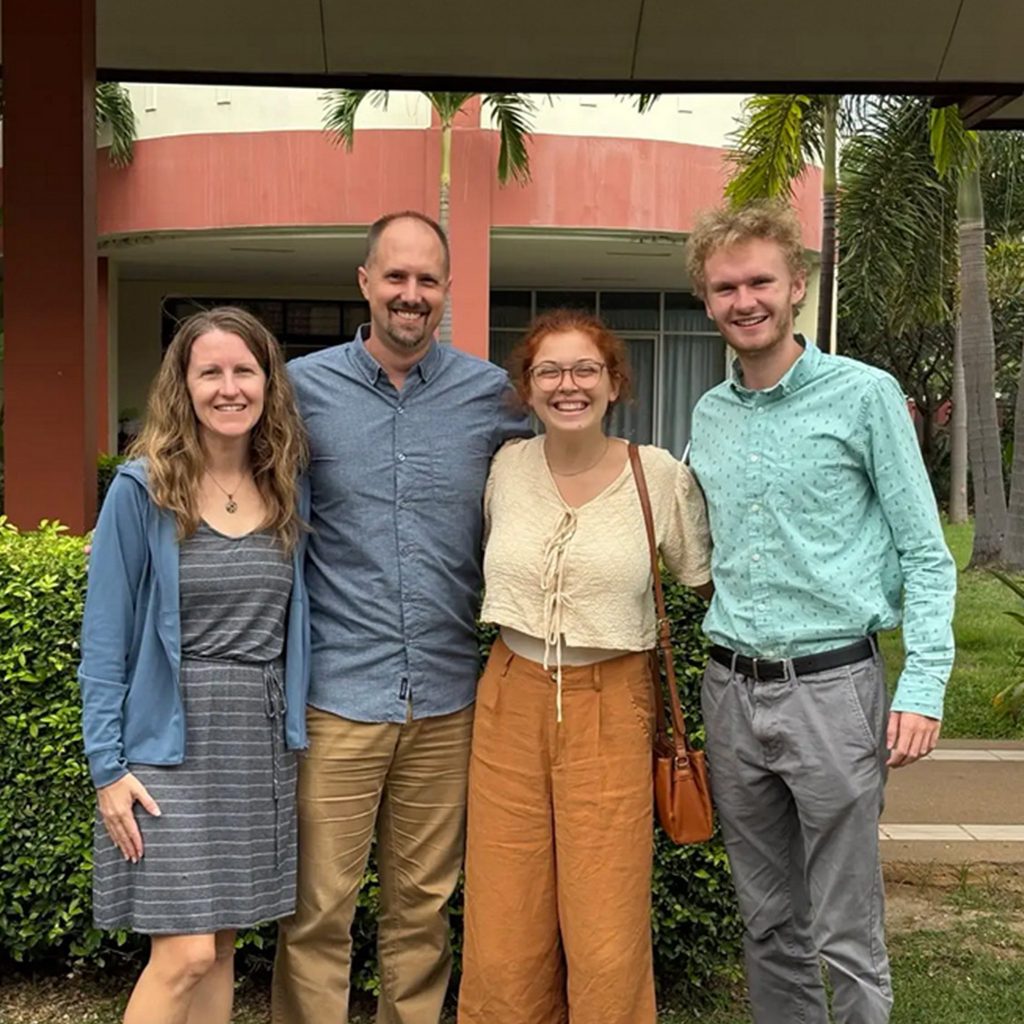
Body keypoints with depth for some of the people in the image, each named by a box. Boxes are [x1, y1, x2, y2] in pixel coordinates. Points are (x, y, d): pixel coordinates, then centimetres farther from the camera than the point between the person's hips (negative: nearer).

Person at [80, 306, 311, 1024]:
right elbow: (106, 638, -5)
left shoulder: (288, 492, 6)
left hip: (261, 744, 4)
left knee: (222, 947, 12)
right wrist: (108, 767, -9)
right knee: (185, 953, -5)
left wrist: (293, 733, 5)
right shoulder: (141, 490, -7)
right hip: (171, 743, -4)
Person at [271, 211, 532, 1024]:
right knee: (318, 910, 5)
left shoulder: (491, 392, 3)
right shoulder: (303, 386, -1)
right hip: (337, 695, -2)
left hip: (448, 697, 2)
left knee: (425, 905, 16)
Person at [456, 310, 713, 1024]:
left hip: (611, 706, -3)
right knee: (503, 934, 7)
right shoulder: (507, 466, 5)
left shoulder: (661, 475, -5)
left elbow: (709, 582, 6)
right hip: (511, 700, 3)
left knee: (607, 942, -1)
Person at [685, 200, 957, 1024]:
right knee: (769, 924, 16)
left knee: (846, 937, 3)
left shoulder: (864, 396, -5)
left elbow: (925, 554, -5)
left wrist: (924, 684, -13)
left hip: (831, 685, -5)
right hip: (731, 690, 5)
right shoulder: (709, 416, 11)